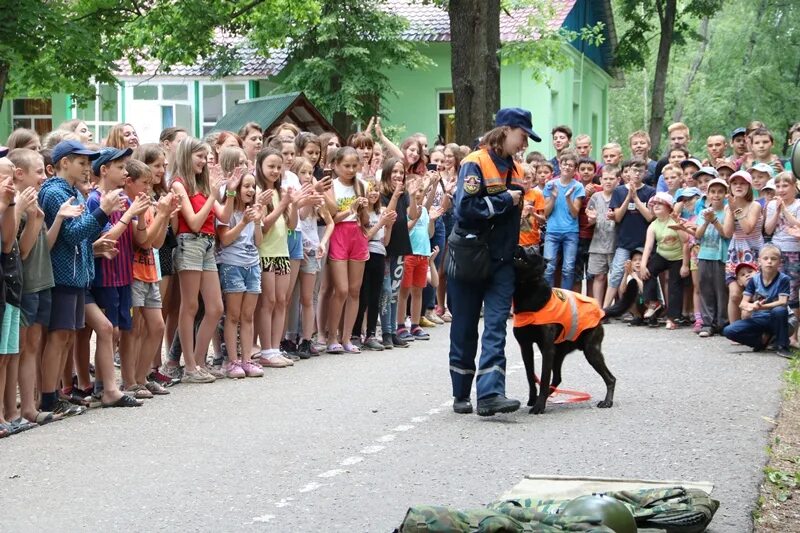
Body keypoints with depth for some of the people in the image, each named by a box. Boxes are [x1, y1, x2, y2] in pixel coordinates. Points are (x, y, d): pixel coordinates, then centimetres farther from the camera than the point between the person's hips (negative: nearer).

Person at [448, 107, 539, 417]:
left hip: (501, 261, 5)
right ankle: (461, 394, 17)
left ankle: (490, 394, -17)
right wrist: (506, 200, -15)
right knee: (465, 328, 6)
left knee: (496, 326, -8)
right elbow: (465, 208, -23)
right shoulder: (475, 164, -11)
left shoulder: (515, 169, 12)